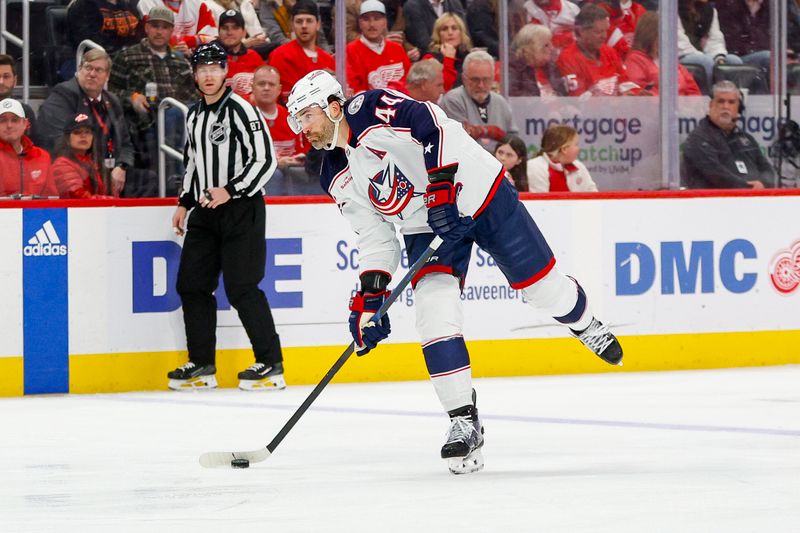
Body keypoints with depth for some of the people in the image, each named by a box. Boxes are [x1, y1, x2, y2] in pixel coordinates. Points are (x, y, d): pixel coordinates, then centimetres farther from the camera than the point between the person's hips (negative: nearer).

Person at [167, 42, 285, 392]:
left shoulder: (240, 110, -12)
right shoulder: (194, 116, 13)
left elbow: (264, 160, -17)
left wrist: (230, 191, -24)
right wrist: (185, 202, 19)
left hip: (241, 209, -8)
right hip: (205, 212, 8)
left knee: (241, 288, -11)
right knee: (191, 284, 4)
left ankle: (271, 365, -4)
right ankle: (202, 365, 13)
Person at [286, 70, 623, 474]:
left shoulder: (370, 109, -18)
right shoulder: (338, 180, 2)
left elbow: (433, 125, -29)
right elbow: (375, 237, 4)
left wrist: (441, 186, -35)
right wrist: (369, 296, -6)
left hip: (476, 191, -5)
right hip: (425, 227, 5)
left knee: (540, 282, 3)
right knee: (434, 315, -15)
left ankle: (586, 325, 38)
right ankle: (464, 422, -13)